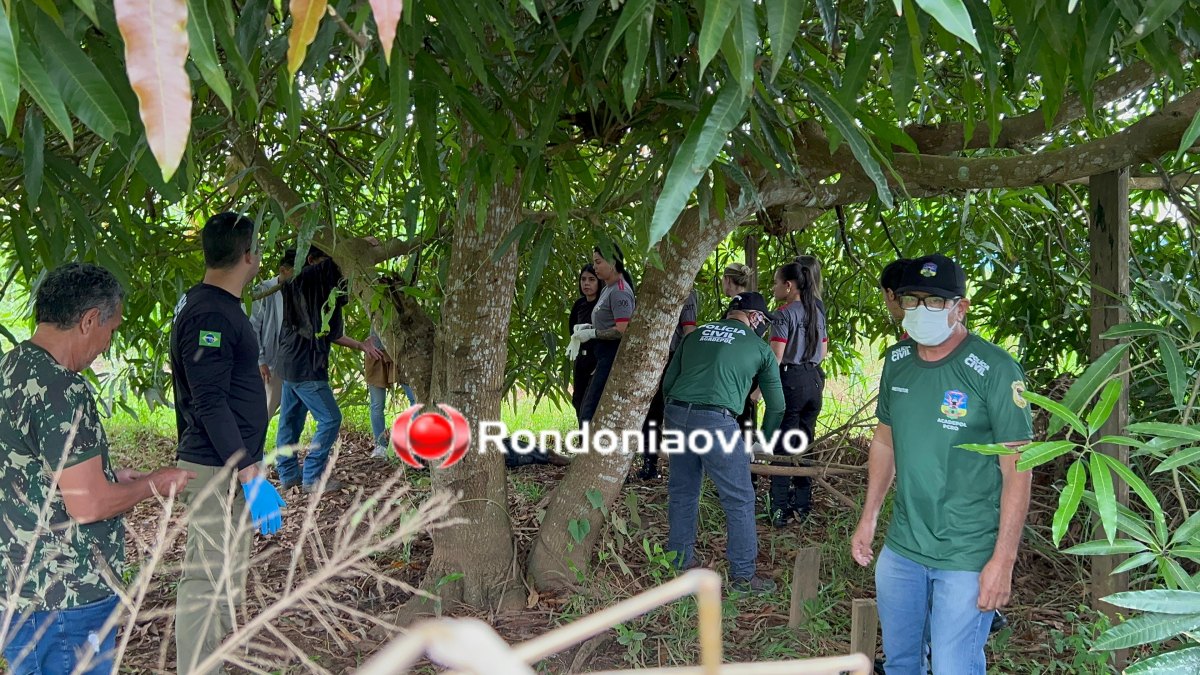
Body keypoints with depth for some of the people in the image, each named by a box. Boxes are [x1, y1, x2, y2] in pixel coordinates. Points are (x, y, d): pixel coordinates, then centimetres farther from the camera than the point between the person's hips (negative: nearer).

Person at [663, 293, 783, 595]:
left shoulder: (696, 335, 20)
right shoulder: (760, 347, 12)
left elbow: (667, 382, 20)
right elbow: (776, 404, 19)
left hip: (676, 413, 5)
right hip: (716, 421, -5)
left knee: (682, 492, 18)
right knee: (739, 500, 6)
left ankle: (679, 562, 29)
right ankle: (743, 575, 11)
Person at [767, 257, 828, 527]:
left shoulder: (785, 314, -12)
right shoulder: (817, 311, 12)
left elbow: (775, 358, -17)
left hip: (790, 380, -7)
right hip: (814, 380, 8)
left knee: (781, 448, -1)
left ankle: (780, 510, 0)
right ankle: (802, 507, 19)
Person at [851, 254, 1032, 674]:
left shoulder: (995, 370, -15)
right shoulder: (896, 362, 3)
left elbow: (1017, 470, -15)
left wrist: (1003, 560, -17)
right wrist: (868, 517, 14)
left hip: (967, 558, -6)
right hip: (900, 547, 6)